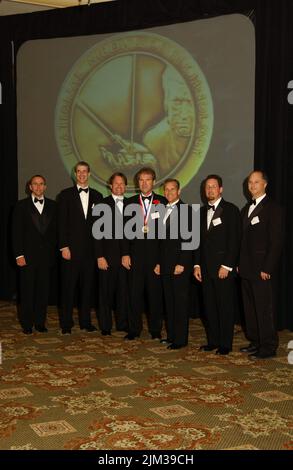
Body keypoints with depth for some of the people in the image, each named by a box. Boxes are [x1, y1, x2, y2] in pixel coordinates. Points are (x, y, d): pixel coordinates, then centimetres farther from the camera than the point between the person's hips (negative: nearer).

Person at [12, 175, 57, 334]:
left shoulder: (52, 205, 8)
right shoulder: (21, 206, 2)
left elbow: (56, 230, 8)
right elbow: (16, 232, -1)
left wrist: (54, 250, 0)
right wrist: (19, 255, -9)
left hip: (47, 255, 2)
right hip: (28, 255, -2)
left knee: (43, 290, 5)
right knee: (27, 290, 4)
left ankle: (40, 322, 16)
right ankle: (27, 324, 14)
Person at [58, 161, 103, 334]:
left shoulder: (97, 196, 10)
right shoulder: (66, 195, 3)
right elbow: (62, 223, -2)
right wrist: (64, 247, -9)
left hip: (90, 248, 3)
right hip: (71, 248, -2)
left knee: (87, 286, 7)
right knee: (69, 286, 1)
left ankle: (85, 321, 17)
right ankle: (66, 323, 9)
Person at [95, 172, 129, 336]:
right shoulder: (103, 204, 1)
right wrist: (100, 256, -8)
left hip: (126, 256, 2)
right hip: (108, 255, -2)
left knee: (124, 291, 6)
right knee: (106, 291, 3)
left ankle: (123, 324, 19)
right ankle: (105, 327, 14)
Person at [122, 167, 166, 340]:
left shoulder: (162, 202, 4)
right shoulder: (131, 202, 8)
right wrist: (125, 253, -1)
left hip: (156, 253, -1)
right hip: (136, 253, 1)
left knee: (155, 292, 4)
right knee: (135, 292, 4)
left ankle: (156, 330, 16)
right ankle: (134, 329, 15)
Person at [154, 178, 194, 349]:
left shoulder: (186, 210, -7)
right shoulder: (163, 211, 15)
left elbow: (188, 240, -12)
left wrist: (182, 264, -17)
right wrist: (159, 262, 14)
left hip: (180, 264, -7)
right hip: (166, 264, 7)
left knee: (181, 302, -2)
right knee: (169, 301, 11)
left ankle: (181, 339, 5)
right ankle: (171, 335, 19)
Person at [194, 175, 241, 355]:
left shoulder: (231, 210, -4)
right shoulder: (202, 211, 14)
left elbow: (235, 240, -9)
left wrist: (227, 266, -14)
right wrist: (197, 264, 9)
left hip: (224, 268, -5)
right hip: (206, 268, 6)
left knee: (226, 306, 0)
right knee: (210, 306, 8)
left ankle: (226, 344, 9)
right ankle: (213, 341, 17)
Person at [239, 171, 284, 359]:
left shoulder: (273, 208, -8)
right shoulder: (246, 209, 17)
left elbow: (277, 241, -12)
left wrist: (267, 268, -16)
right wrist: (240, 264, 11)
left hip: (263, 269, -8)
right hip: (247, 269, 8)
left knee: (265, 309, -3)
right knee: (250, 308, 12)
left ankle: (268, 347, 6)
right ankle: (255, 342, 23)